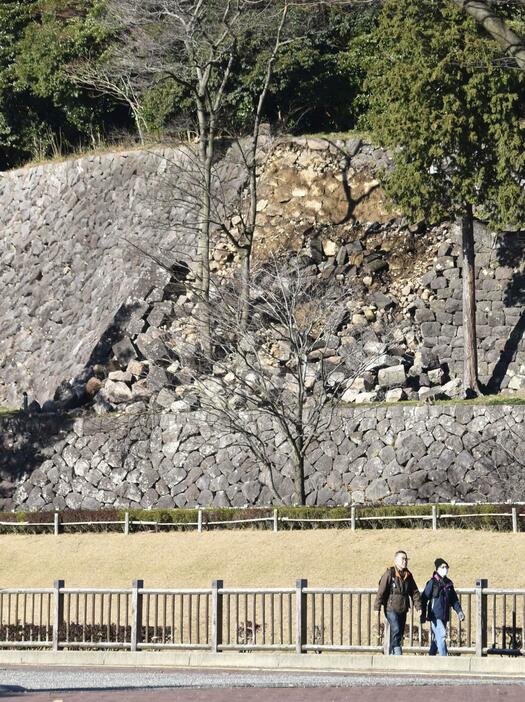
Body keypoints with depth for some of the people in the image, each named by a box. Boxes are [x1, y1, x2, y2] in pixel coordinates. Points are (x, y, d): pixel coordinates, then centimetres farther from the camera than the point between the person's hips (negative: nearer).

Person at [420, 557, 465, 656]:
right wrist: (423, 614, -10)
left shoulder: (449, 583, 13)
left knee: (437, 638, 14)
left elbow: (454, 599, 19)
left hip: (444, 615, 7)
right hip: (435, 614, -7)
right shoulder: (432, 582, -6)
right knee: (441, 635, -16)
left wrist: (459, 611, 6)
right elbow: (424, 598, -6)